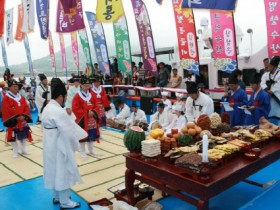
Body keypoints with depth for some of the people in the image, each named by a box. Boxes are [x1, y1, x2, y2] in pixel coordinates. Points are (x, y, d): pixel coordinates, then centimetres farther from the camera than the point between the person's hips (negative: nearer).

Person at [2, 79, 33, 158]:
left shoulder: (21, 97, 8)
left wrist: (23, 116, -13)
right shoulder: (6, 98, -9)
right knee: (13, 137, 3)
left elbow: (26, 107, 3)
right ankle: (15, 151, 18)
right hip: (12, 121, -5)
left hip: (23, 120, 5)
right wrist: (16, 117, -21)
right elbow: (7, 110, -18)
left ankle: (23, 150, 28)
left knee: (23, 136, 13)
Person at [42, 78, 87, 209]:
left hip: (50, 145, 10)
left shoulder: (48, 108, 7)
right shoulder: (58, 111, -25)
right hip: (58, 147, -10)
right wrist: (84, 134, -9)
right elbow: (70, 129, -22)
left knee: (55, 172, 22)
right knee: (62, 173, 5)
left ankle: (57, 197, 39)